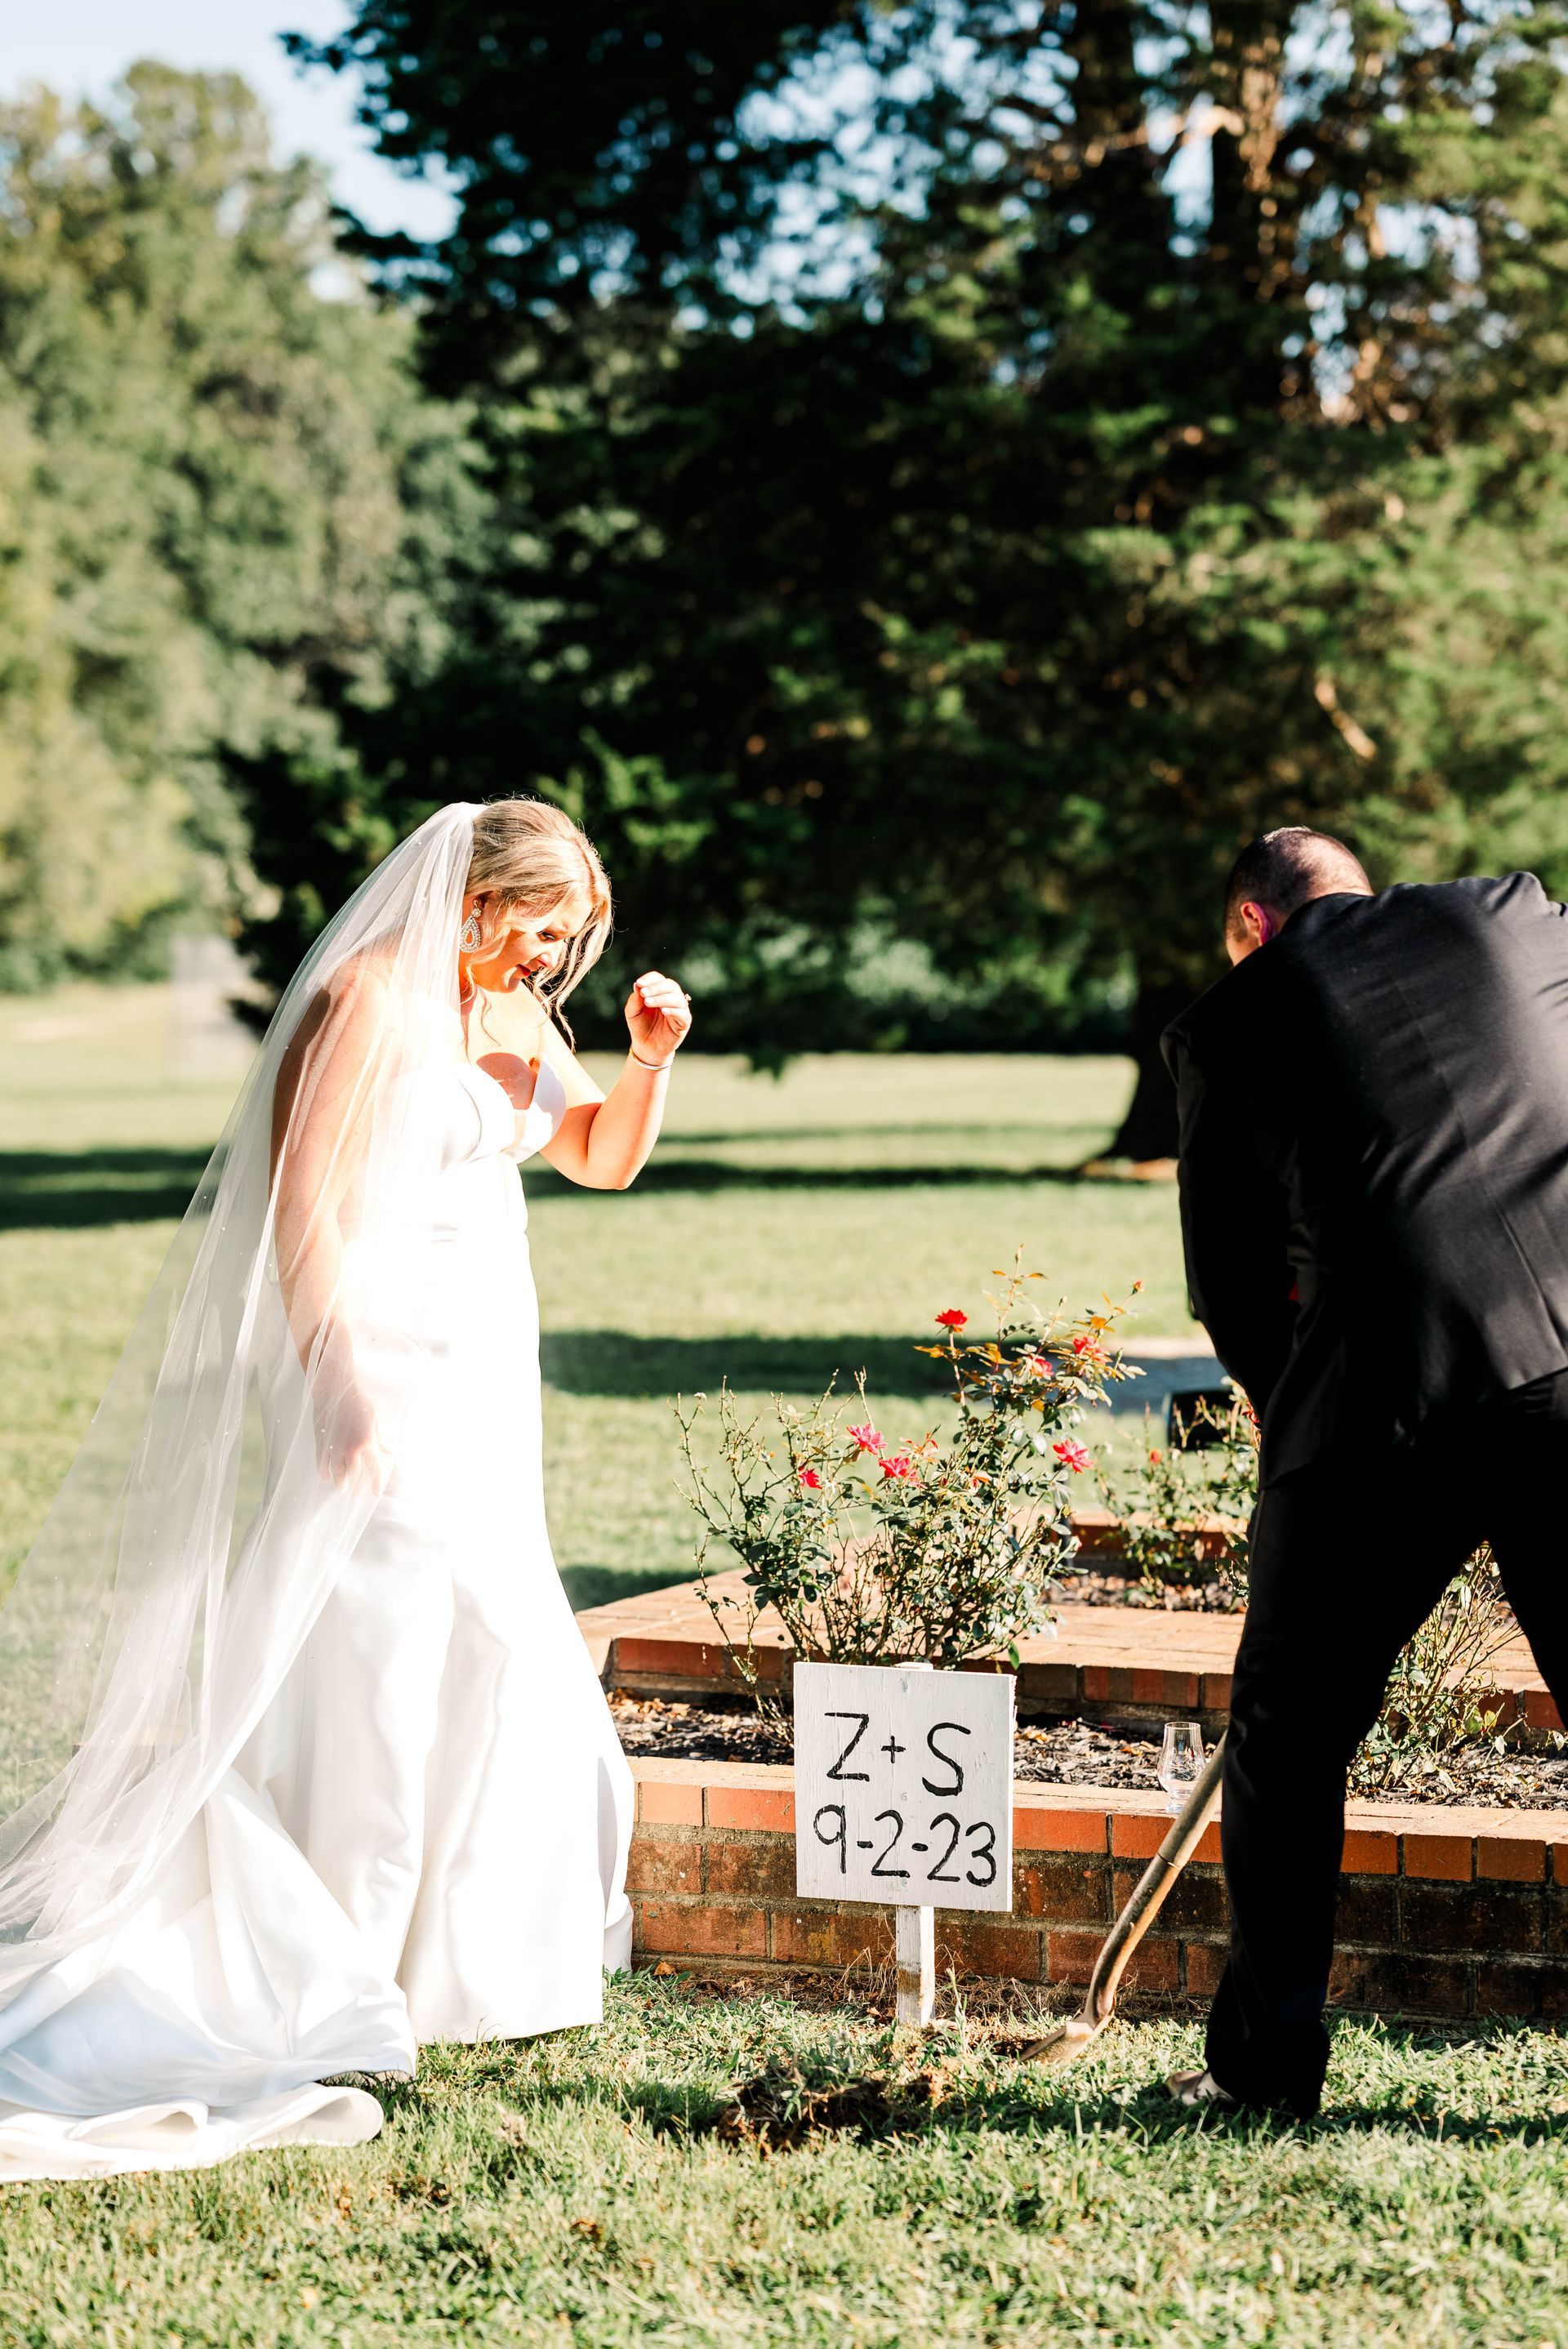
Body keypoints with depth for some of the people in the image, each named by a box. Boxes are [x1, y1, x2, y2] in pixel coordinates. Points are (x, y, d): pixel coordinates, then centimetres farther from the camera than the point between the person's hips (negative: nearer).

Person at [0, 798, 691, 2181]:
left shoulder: (515, 1013, 13)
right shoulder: (371, 999, -14)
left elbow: (602, 1156, 22)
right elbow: (303, 1198, -18)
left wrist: (653, 1057, 3)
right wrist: (337, 1381, -23)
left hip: (474, 1380, 9)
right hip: (377, 1365, -9)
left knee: (495, 1644, 10)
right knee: (363, 1652, -7)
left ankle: (460, 1955, 22)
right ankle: (315, 1983, 0)